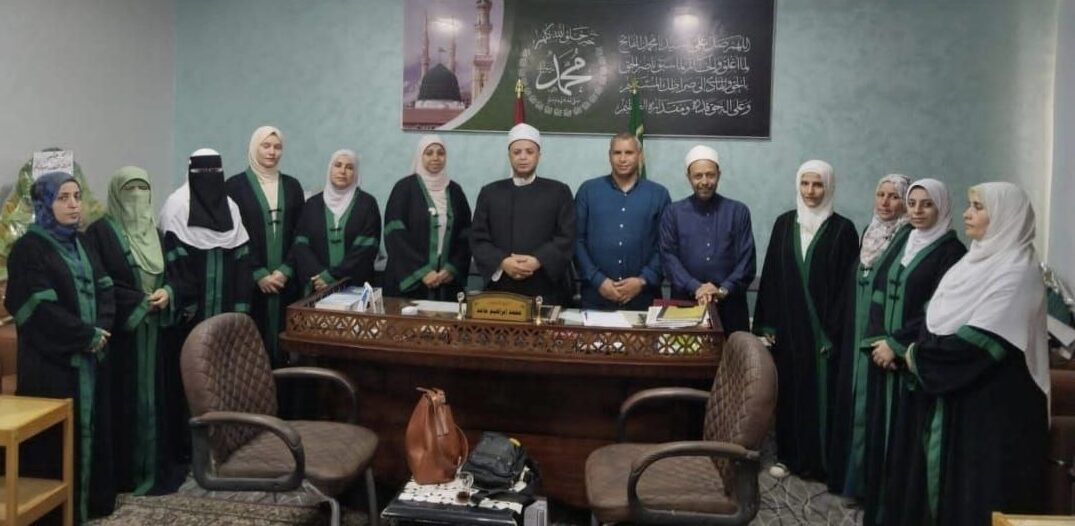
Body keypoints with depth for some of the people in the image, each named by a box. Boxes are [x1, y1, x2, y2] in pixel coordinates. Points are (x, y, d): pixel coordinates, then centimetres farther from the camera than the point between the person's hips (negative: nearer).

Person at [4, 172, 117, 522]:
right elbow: (42, 311, -18)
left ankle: (93, 501, 24)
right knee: (58, 439, -1)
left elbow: (104, 290, 10)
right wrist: (89, 336, -14)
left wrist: (102, 331, -7)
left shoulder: (80, 243, 13)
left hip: (90, 358, 7)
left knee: (92, 429, 12)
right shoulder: (29, 249, -10)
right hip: (52, 362, -7)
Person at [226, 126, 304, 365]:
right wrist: (258, 274, -9)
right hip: (248, 280, -3)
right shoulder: (235, 185, 1)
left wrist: (286, 270, -5)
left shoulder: (292, 186, 11)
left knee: (283, 340, 1)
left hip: (285, 280, 3)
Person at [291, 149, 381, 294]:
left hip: (355, 287, -2)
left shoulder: (367, 203, 1)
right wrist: (318, 274, -14)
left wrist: (331, 277, -13)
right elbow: (300, 245, 2)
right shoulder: (313, 203, 9)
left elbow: (366, 248, -8)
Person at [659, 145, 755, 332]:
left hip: (730, 304, 1)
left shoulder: (739, 211, 7)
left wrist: (724, 290, -12)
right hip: (686, 302, 0)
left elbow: (747, 259, 2)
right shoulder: (673, 212, 7)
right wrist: (695, 287, -14)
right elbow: (668, 257, -1)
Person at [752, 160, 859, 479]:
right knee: (789, 390, 9)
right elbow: (770, 276, 6)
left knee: (820, 391, 3)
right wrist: (766, 325, 2)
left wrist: (835, 331, -12)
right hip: (787, 326, 3)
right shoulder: (784, 224, 5)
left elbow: (847, 285, -6)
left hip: (823, 328, -3)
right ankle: (789, 455, 22)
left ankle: (821, 461, 15)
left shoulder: (843, 229, -4)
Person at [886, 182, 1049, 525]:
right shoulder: (977, 260, 13)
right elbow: (934, 318, 11)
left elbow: (981, 340, -22)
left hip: (993, 403, -8)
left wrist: (920, 356, -12)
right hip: (954, 393, 8)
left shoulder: (1017, 271, -14)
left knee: (978, 490, 0)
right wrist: (908, 348, -6)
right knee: (944, 479, 13)